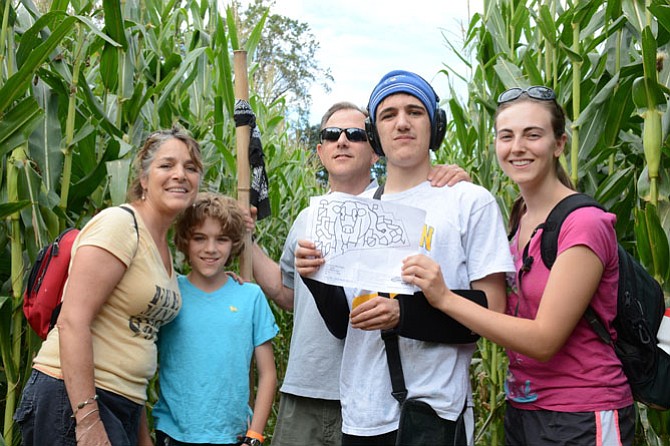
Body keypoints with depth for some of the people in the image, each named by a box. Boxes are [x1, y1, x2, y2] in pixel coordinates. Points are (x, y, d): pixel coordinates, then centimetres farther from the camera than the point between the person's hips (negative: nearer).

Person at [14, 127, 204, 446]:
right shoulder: (119, 223, -12)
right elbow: (72, 321, -20)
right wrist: (88, 420, -24)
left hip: (123, 407, 8)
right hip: (73, 399, -8)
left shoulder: (163, 249, 13)